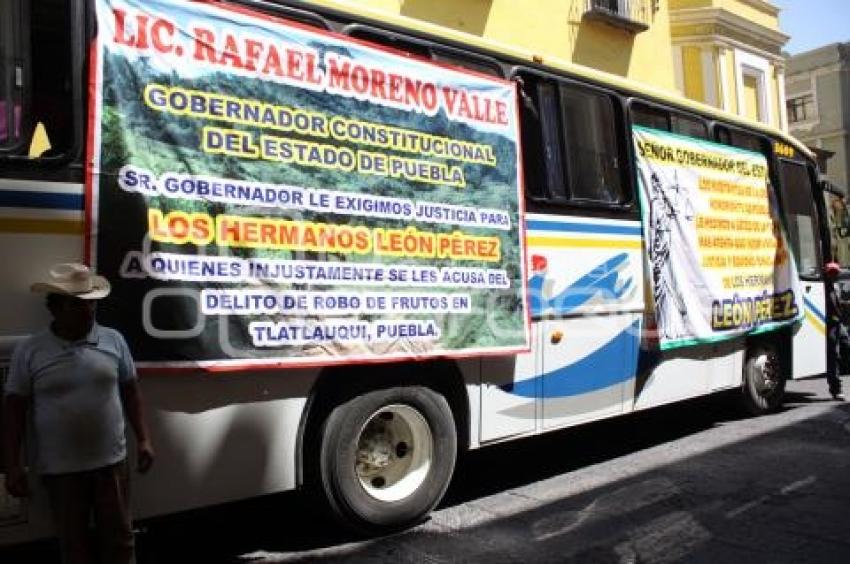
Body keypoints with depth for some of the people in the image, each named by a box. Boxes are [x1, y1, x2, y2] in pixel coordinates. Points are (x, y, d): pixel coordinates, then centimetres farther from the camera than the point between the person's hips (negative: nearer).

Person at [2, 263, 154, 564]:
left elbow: (130, 391, 6)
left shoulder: (113, 340, 0)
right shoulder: (29, 351, -4)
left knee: (119, 537, 11)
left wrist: (143, 439, 2)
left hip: (111, 461, 1)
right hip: (59, 468, -1)